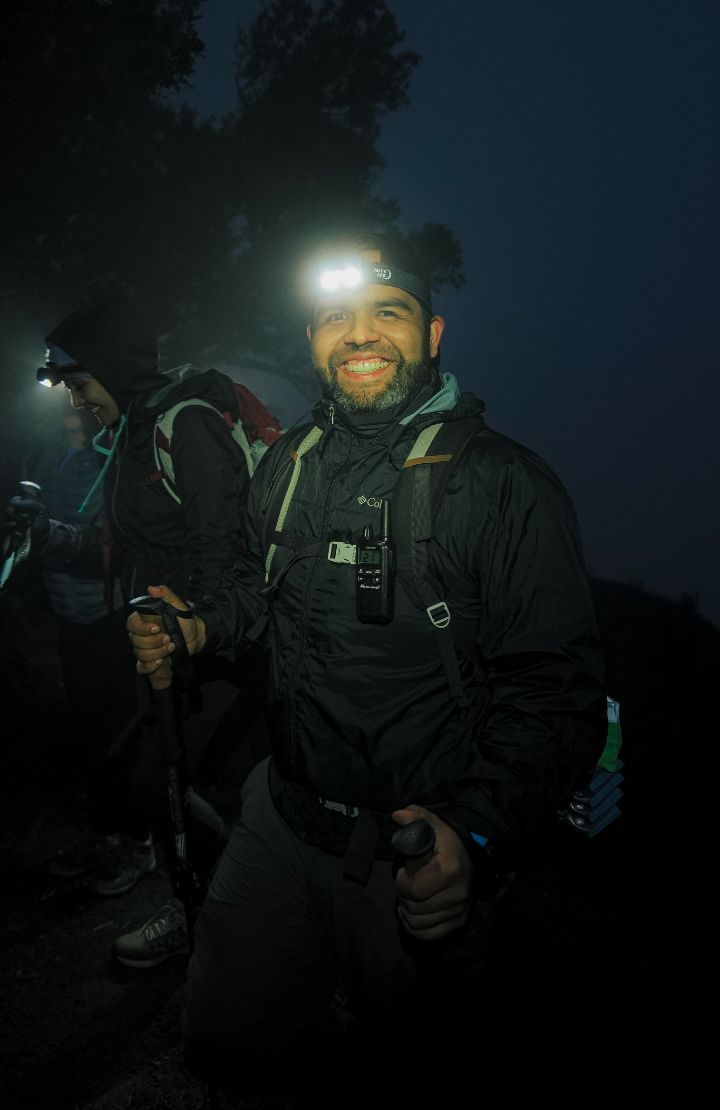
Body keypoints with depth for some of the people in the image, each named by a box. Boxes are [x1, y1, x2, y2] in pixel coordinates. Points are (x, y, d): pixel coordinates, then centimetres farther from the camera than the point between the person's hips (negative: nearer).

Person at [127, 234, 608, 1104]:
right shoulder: (287, 466, 3)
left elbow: (557, 691, -18)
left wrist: (477, 834, -31)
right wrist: (198, 624, -2)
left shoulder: (509, 486, -16)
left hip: (421, 848, -5)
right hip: (282, 811, 6)